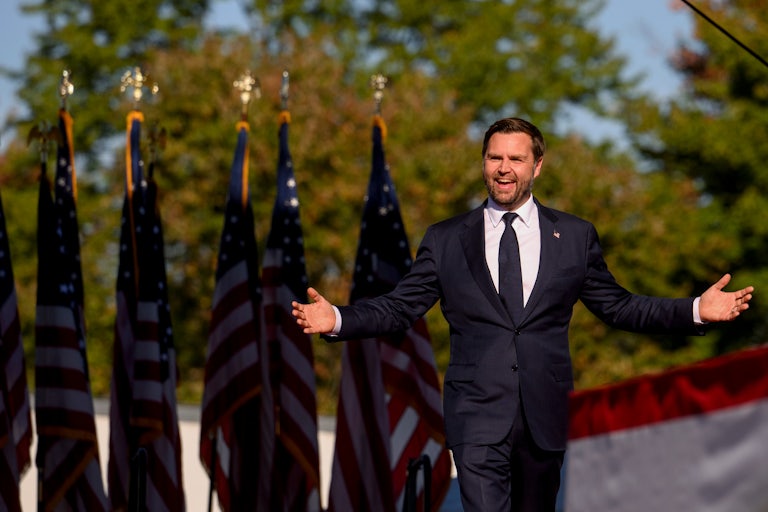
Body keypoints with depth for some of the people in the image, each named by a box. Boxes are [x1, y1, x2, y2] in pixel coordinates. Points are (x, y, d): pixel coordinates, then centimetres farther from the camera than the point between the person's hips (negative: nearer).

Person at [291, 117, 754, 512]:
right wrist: (337, 319, -12)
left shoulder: (575, 237, 9)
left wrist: (697, 311, -1)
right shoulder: (446, 240, 7)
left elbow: (617, 306, 11)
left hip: (545, 415, 2)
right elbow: (400, 308, 5)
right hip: (478, 416, -2)